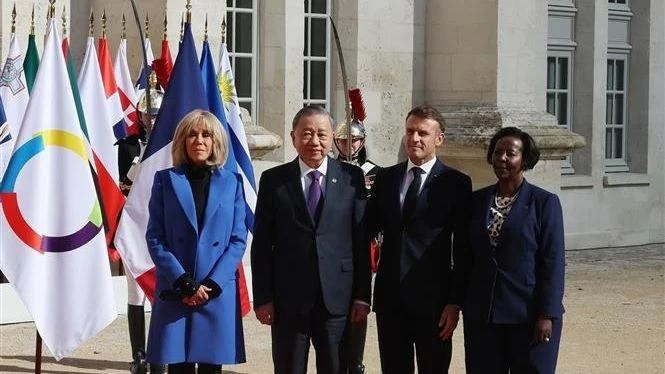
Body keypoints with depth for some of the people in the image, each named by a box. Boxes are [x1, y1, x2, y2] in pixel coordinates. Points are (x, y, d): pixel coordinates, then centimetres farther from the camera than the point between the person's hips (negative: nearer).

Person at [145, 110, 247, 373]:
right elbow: (155, 238, 0)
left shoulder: (231, 183, 8)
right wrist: (185, 283, -10)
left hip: (218, 295, 1)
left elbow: (238, 240, 4)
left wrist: (212, 284, -9)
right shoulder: (166, 180, 5)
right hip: (174, 294, -1)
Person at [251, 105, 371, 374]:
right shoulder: (273, 180, 2)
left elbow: (362, 239, 3)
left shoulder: (351, 178, 3)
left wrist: (362, 294, 0)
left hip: (336, 298, 0)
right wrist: (262, 298, -3)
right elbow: (262, 244, 2)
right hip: (288, 298, 0)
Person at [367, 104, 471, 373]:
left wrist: (455, 301, -8)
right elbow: (369, 229, 9)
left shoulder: (455, 184, -3)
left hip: (433, 300, -3)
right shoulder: (385, 178, 9)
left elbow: (462, 250, -4)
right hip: (390, 298, 4)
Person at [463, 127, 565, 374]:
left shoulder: (544, 202, -4)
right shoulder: (477, 201, 9)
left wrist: (547, 315, -12)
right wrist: (460, 304, 10)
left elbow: (553, 263, -7)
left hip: (529, 316, -4)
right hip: (481, 316, 4)